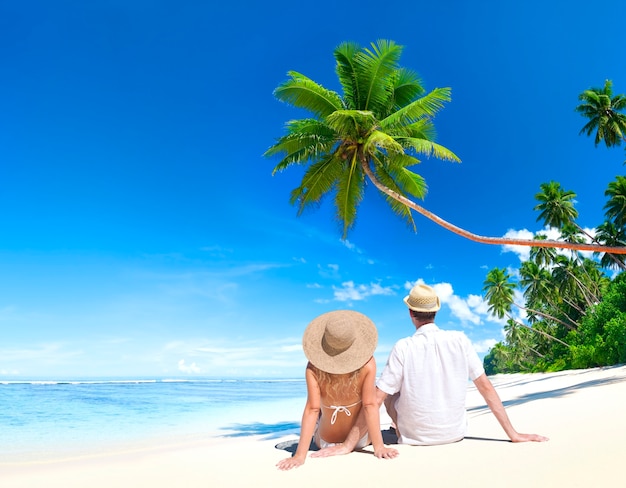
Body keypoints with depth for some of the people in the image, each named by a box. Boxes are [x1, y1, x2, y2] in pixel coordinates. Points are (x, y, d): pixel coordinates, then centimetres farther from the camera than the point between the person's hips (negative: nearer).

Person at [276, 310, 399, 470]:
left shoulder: (313, 368, -27)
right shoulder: (367, 365, -29)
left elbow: (312, 409, -27)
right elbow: (370, 406, -25)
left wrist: (300, 455, -23)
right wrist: (379, 447, -17)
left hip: (325, 443, 0)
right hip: (361, 440, 0)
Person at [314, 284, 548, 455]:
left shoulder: (403, 348, -19)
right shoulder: (460, 340, -11)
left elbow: (375, 400, -19)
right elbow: (486, 388, -6)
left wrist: (348, 444, -13)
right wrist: (512, 434, 4)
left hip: (415, 438, -3)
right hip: (455, 433, 3)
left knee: (389, 393, 21)